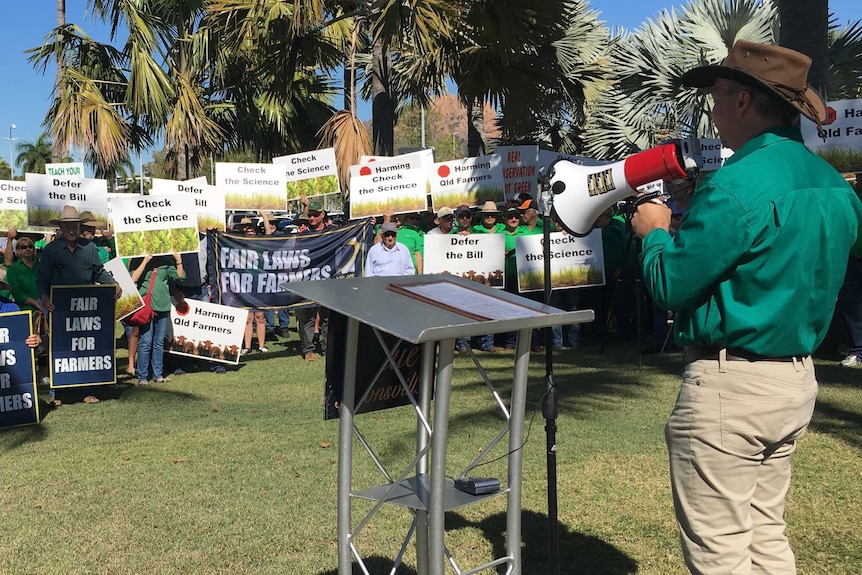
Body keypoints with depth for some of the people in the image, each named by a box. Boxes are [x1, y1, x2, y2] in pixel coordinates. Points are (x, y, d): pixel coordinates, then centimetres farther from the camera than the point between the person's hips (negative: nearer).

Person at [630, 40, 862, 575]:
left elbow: (670, 285, -16)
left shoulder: (739, 185, -20)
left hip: (731, 386, -9)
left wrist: (656, 232, 3)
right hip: (798, 378, 9)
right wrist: (698, 223, 16)